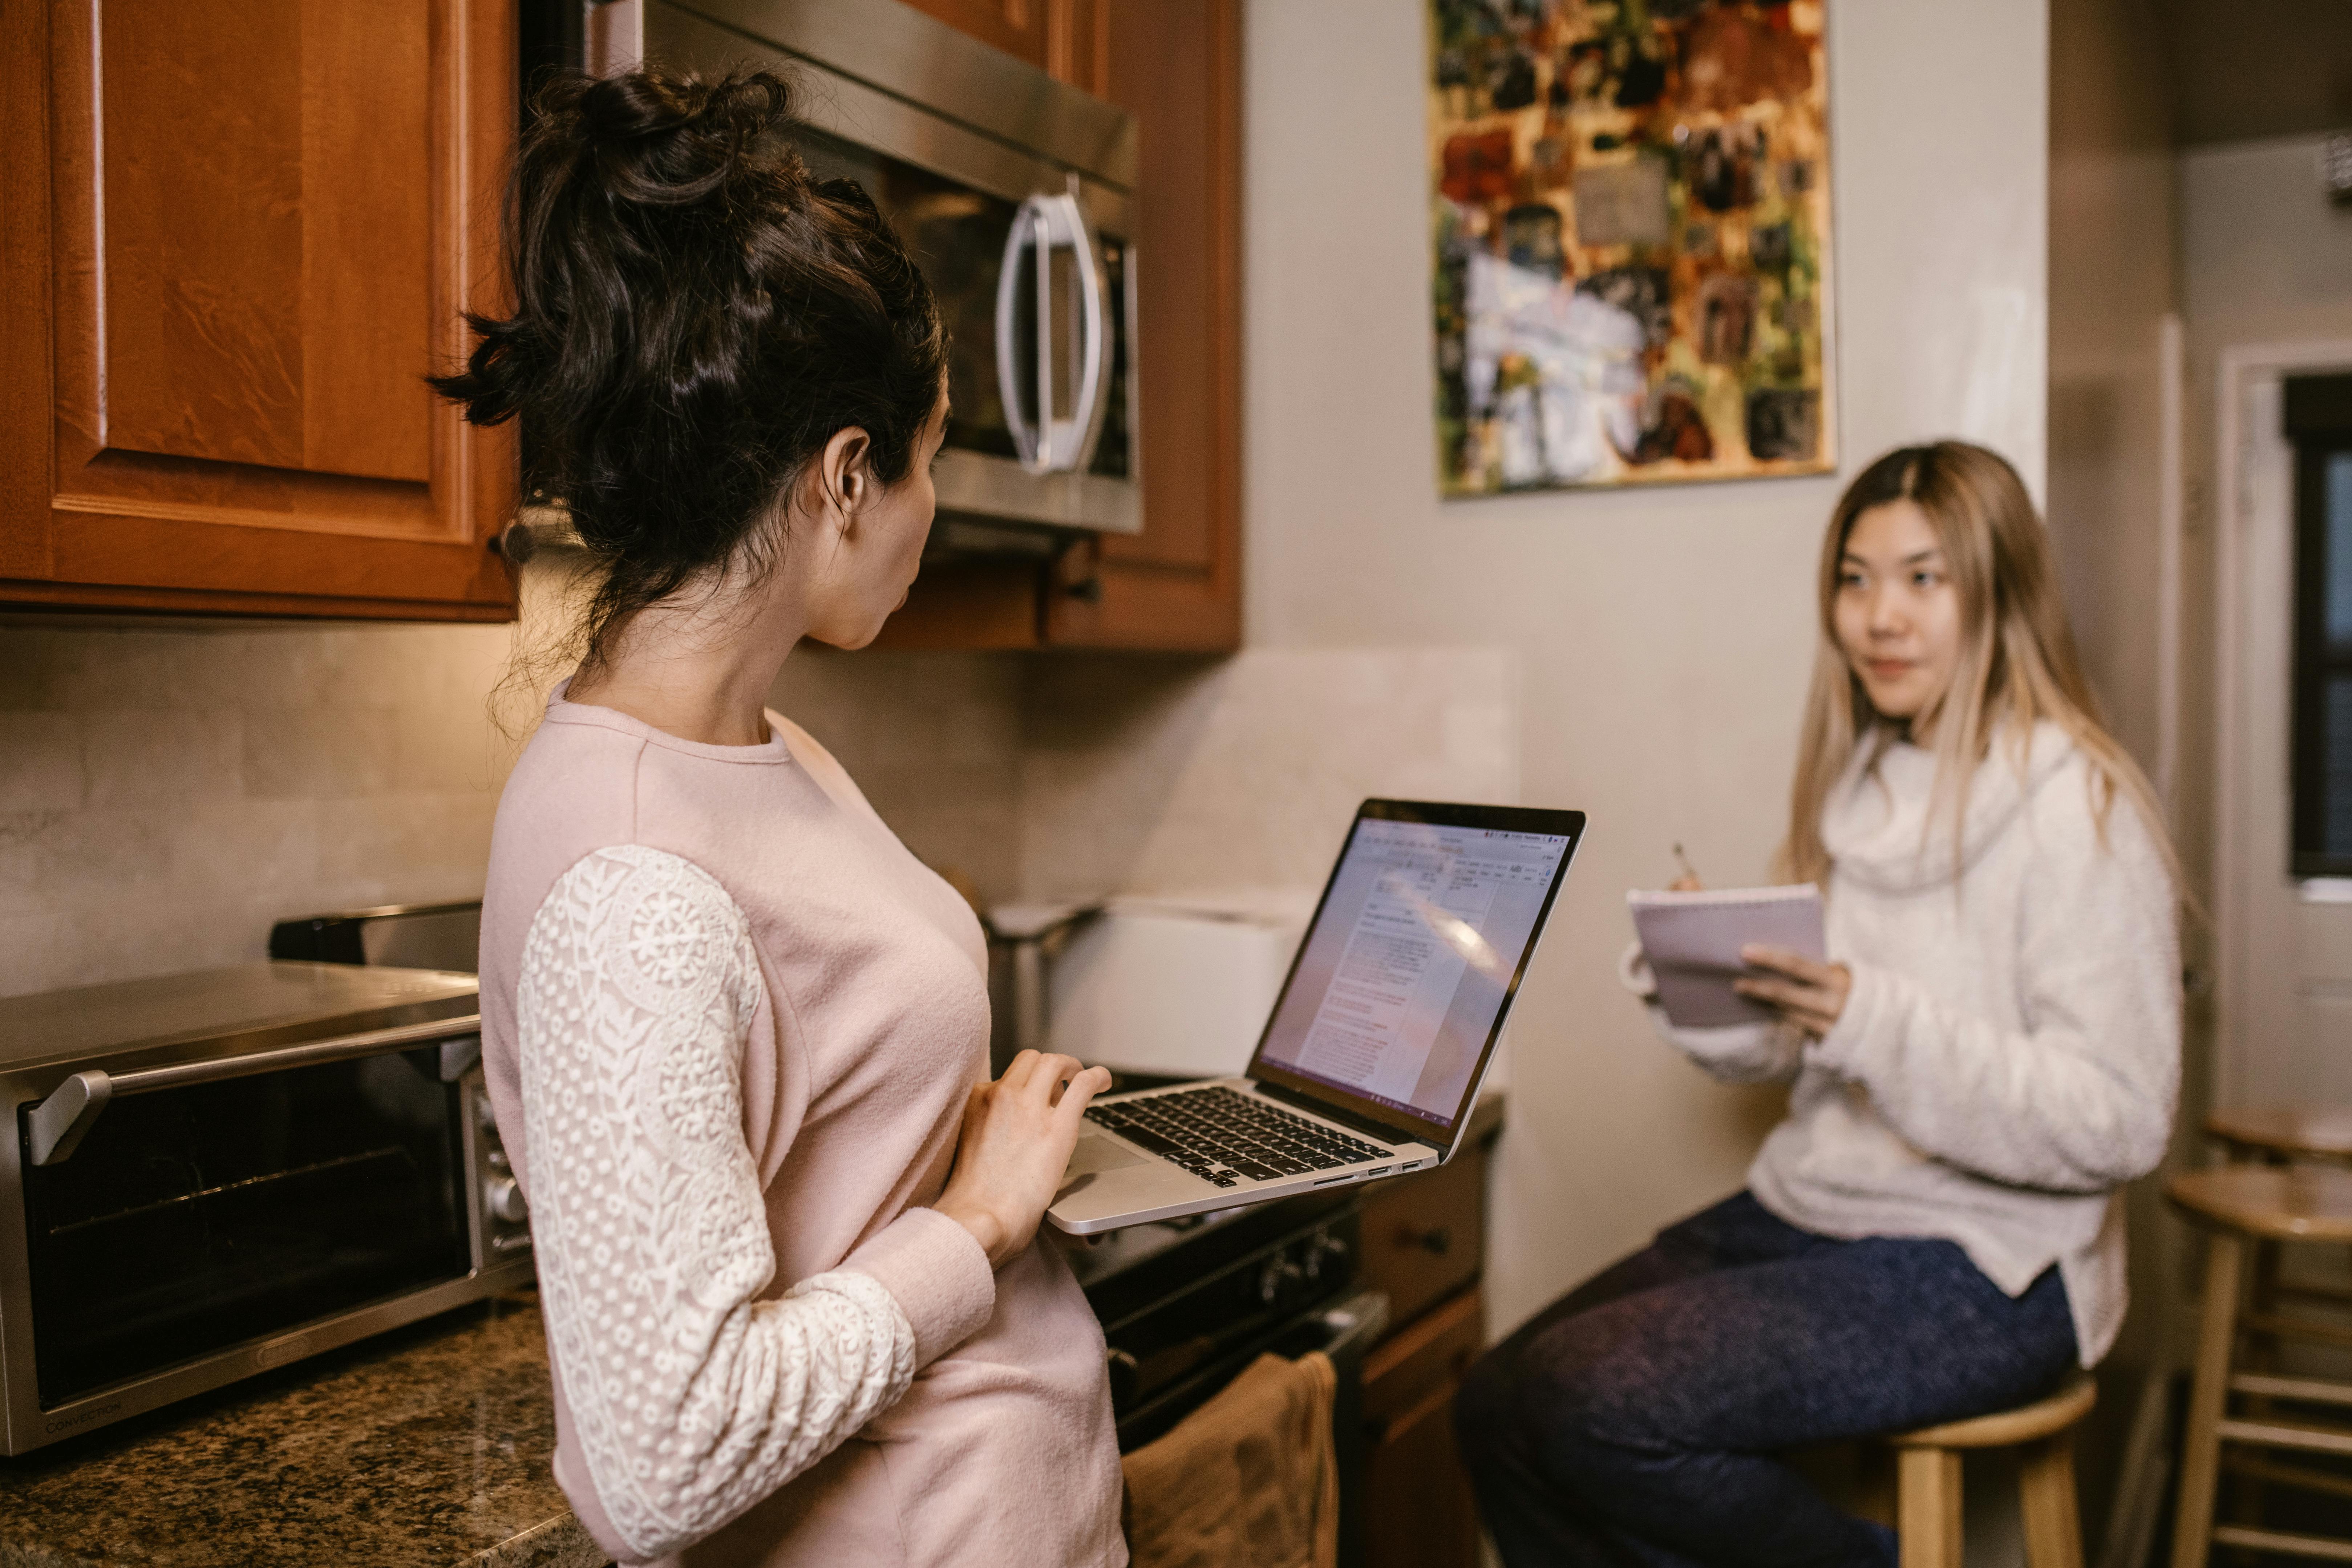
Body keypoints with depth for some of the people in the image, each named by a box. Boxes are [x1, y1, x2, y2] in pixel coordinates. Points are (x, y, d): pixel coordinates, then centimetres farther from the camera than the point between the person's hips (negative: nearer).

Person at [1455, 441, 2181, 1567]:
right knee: (1498, 1408, -6)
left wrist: (1875, 1023, -28)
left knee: (1594, 1400, -23)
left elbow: (2121, 1124, -18)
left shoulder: (2076, 809, -13)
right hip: (1804, 1210, 7)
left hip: (1980, 1270, -7)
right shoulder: (1861, 784, 10)